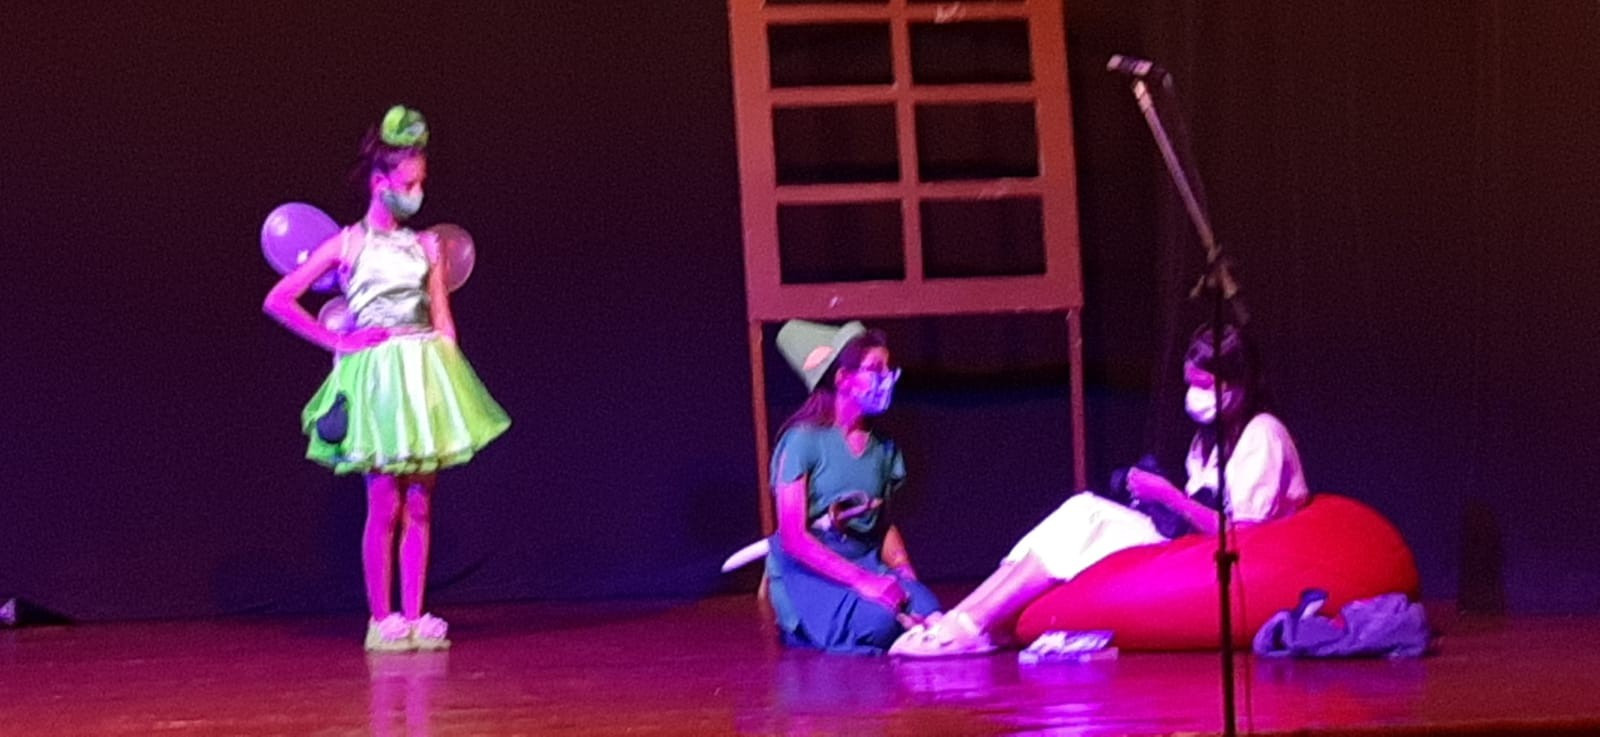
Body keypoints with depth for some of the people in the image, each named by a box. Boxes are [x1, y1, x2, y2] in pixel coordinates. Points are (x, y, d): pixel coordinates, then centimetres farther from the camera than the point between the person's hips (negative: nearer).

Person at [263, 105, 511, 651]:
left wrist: (450, 378, 0)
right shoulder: (348, 244, 1)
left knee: (419, 507, 2)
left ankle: (414, 617, 5)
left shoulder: (427, 247, 11)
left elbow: (443, 323, 11)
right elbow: (278, 301, 0)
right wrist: (336, 341, -3)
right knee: (385, 506, -6)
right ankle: (381, 620, 0)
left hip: (425, 372, 4)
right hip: (376, 377, -4)